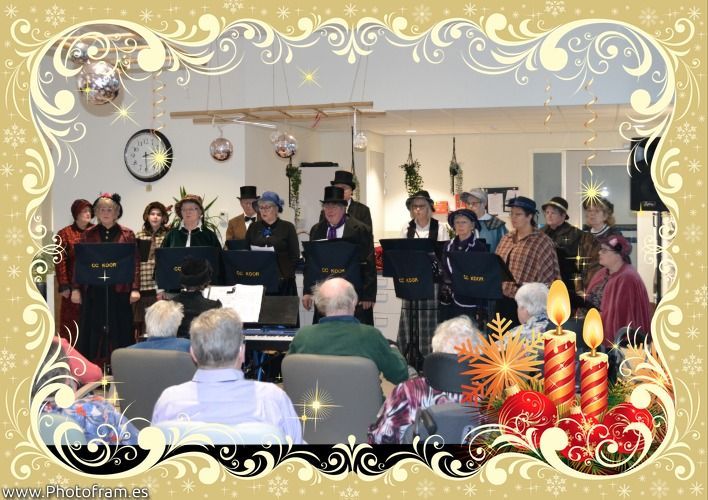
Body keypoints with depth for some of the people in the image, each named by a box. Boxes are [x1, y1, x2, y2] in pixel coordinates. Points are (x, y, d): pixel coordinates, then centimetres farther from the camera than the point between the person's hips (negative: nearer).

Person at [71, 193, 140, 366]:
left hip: (119, 291, -1)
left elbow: (135, 262, 0)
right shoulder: (88, 234, 8)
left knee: (118, 330, 3)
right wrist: (75, 289, 0)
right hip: (93, 291, 1)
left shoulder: (127, 234, 4)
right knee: (93, 330, 5)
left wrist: (135, 289, -8)